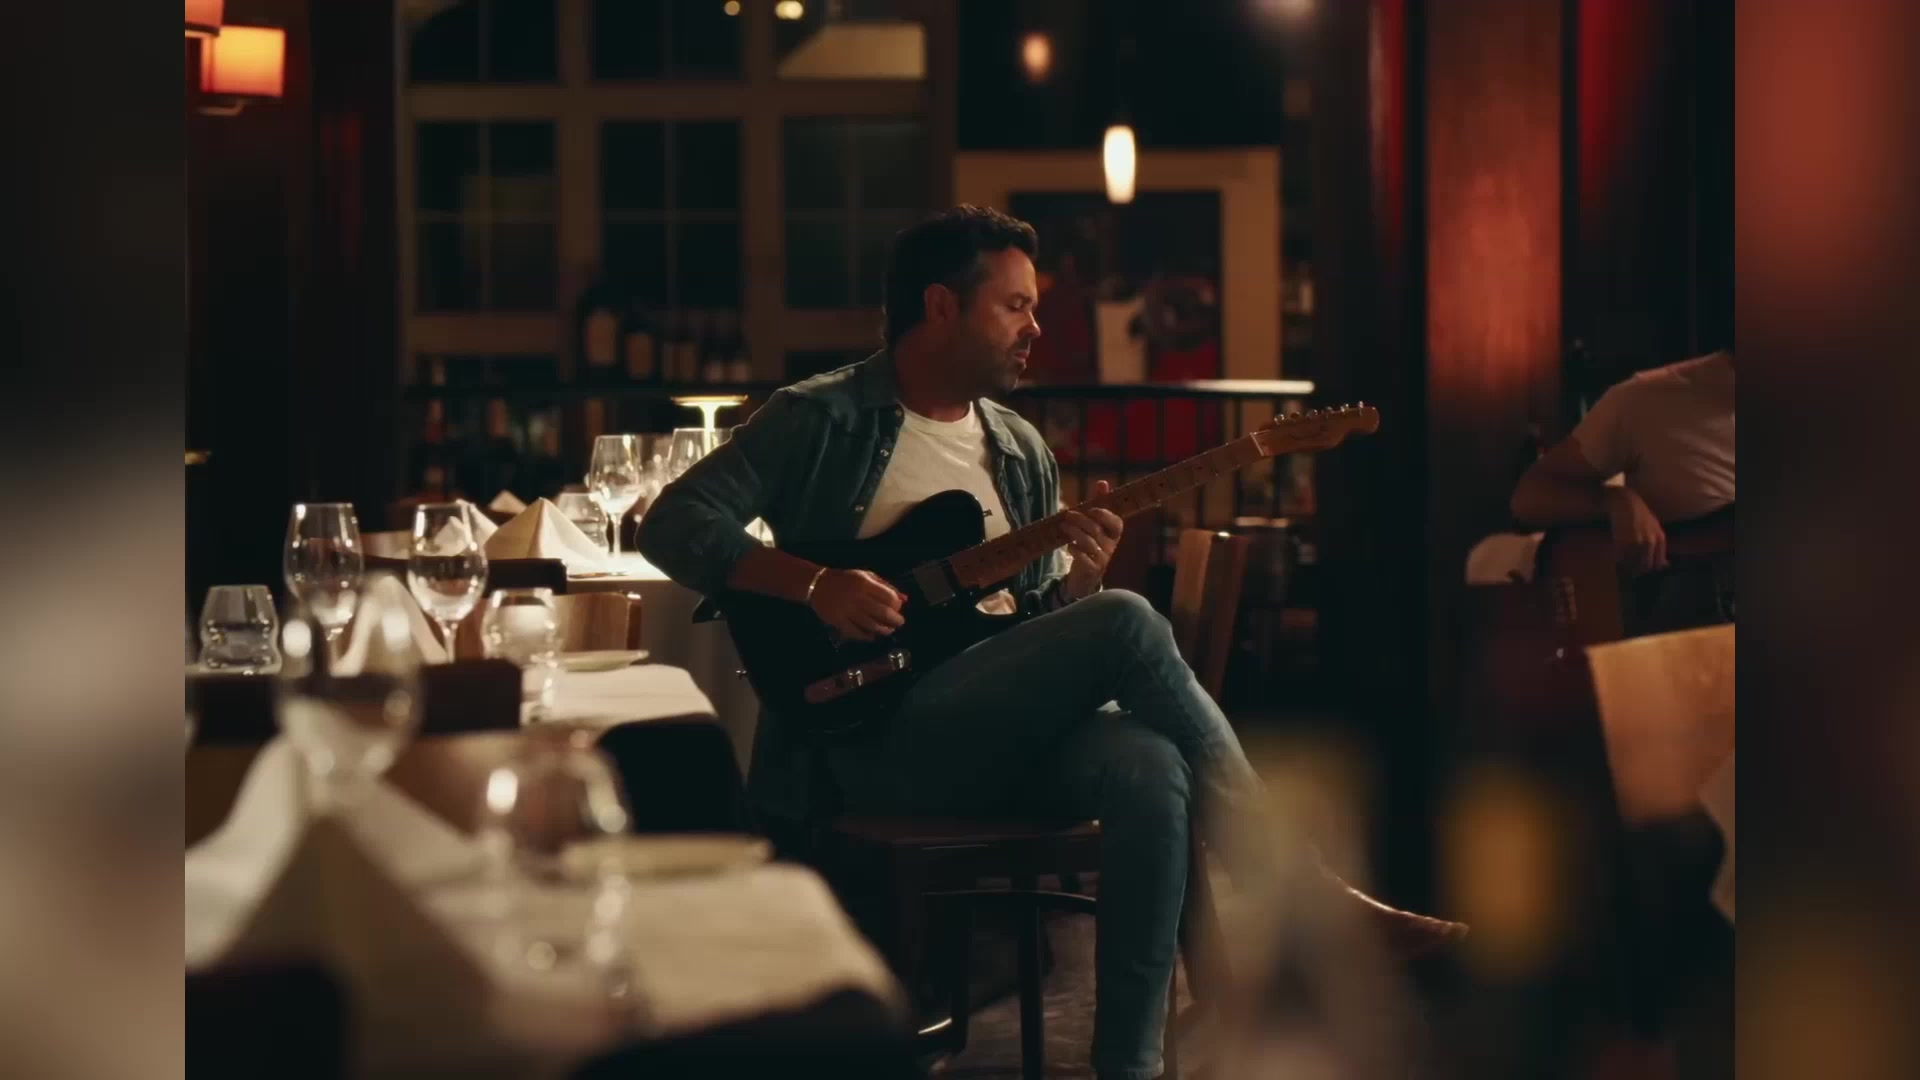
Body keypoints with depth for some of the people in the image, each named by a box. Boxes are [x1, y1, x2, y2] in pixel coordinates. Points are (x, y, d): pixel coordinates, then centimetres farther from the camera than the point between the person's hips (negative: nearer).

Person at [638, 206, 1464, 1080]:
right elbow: (674, 525, -9)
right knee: (1126, 624, -25)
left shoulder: (1022, 451, 18)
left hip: (1006, 732, 6)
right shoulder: (820, 419, 0)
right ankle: (1306, 895, -18)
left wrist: (1078, 585, -4)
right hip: (870, 728, -6)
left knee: (1150, 768, -30)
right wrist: (816, 582, -20)